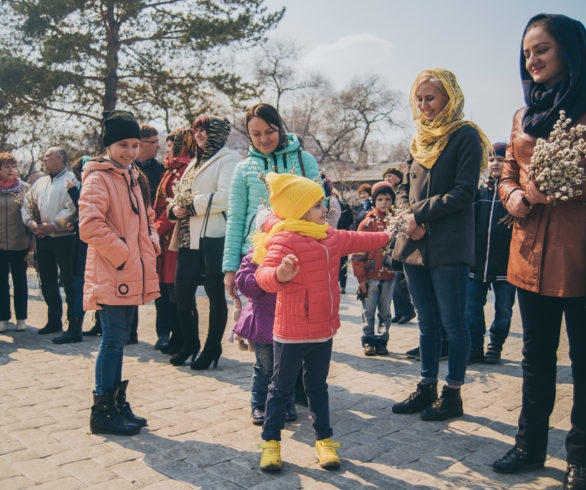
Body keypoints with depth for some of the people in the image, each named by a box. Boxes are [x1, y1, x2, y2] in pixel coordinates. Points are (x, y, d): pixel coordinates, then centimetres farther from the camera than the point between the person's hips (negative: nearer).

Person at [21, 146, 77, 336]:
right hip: (43, 238, 7)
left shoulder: (70, 180, -4)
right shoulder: (40, 182, 19)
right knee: (48, 282, 11)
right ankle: (54, 321, 21)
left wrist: (53, 225, -18)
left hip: (64, 237, -7)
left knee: (69, 282, -2)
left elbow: (72, 207, -15)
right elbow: (27, 204, 20)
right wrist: (31, 222, 2)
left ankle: (74, 323, 7)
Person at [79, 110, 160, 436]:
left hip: (133, 275, 8)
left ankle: (116, 404, 25)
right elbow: (90, 225, -20)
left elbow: (146, 217, 26)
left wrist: (152, 242, 7)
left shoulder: (136, 177, 17)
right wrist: (122, 254, -17)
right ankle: (102, 412, 6)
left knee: (119, 339, 15)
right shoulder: (98, 178, -9)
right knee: (113, 340, -5)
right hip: (110, 275, -8)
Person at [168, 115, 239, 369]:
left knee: (215, 294, 1)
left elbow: (224, 197, -17)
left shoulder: (228, 160, -3)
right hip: (189, 238, 8)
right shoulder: (195, 162, 23)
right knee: (182, 292, 9)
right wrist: (175, 208, 1)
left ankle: (212, 348, 14)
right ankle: (189, 344, 25)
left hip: (214, 238, -8)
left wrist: (192, 206, -13)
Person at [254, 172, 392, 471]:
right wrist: (279, 275, -56)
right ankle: (271, 442, 22)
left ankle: (324, 439, 30)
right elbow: (264, 273, -33)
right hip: (292, 333, -7)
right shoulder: (283, 240, -20)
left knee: (317, 387, 19)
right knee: (282, 388, 7)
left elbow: (355, 240, 27)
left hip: (324, 330, 7)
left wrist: (387, 236, 39)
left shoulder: (331, 237, 9)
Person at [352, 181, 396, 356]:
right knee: (369, 310, 4)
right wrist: (360, 276, -8)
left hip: (389, 274, 2)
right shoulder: (368, 222, -3)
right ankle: (368, 340, 15)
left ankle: (382, 339, 21)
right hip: (371, 274, -2)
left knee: (385, 311, 10)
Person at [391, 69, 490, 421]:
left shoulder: (465, 135, -4)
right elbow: (404, 188, 18)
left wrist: (420, 213, -13)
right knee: (427, 322, 13)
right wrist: (408, 216, -3)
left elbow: (464, 192, -13)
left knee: (453, 323, 1)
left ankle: (453, 395, 13)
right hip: (415, 244, 7)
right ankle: (427, 389, 24)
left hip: (449, 246, -7)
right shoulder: (420, 140, 17)